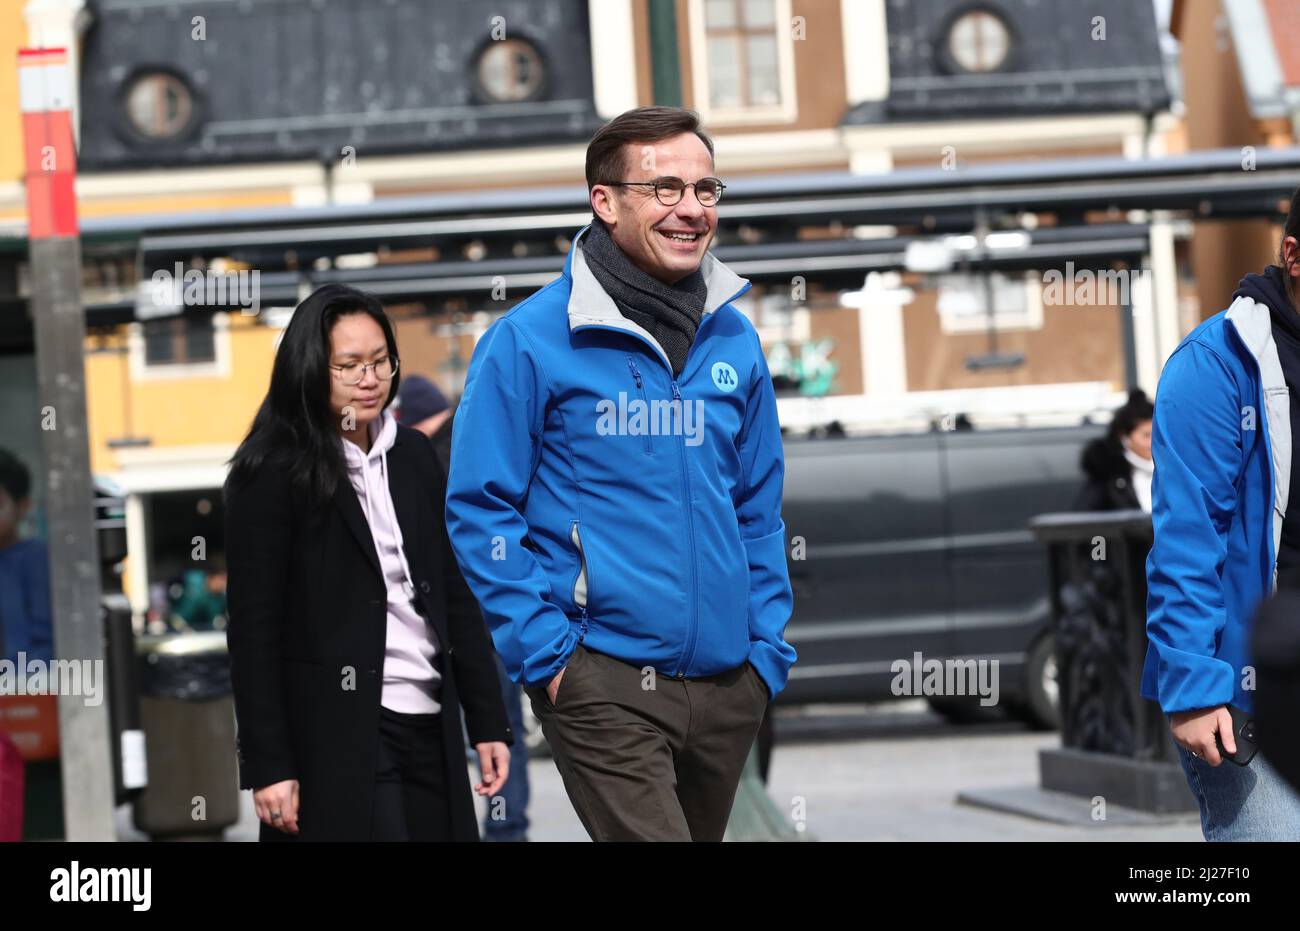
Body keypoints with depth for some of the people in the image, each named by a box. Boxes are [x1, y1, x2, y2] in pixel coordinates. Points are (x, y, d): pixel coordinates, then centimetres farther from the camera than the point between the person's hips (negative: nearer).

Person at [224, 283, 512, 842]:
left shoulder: (412, 457, 12)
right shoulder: (273, 476, -6)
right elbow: (253, 632, -8)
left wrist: (488, 722, 11)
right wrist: (267, 766, -12)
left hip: (430, 731, 6)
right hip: (335, 742, -6)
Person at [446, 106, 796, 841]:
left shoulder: (735, 341, 10)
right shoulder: (530, 340, -6)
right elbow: (480, 509, -6)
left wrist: (768, 646, 9)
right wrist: (542, 648, -11)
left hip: (727, 683, 6)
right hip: (604, 682, -6)